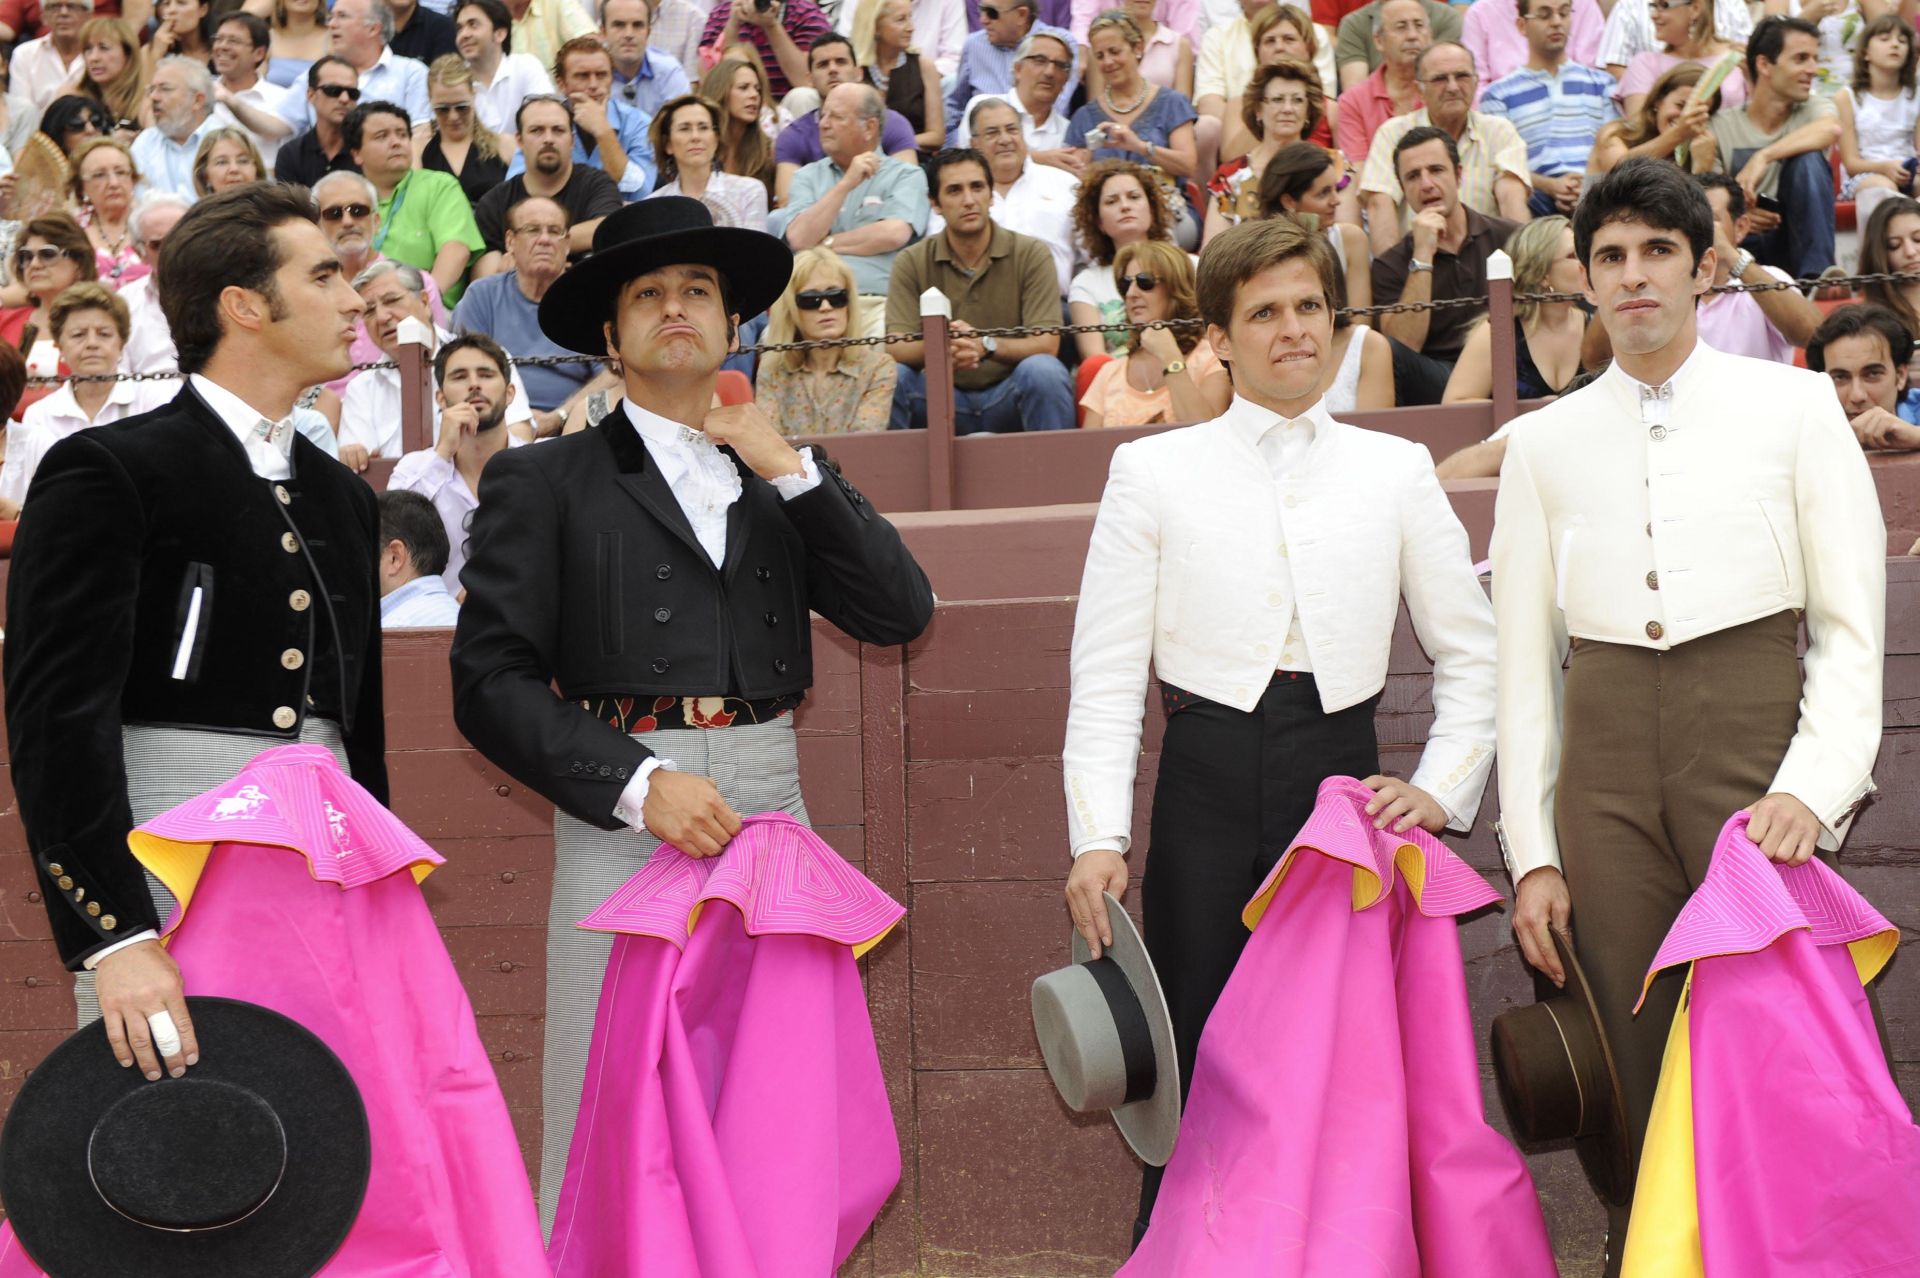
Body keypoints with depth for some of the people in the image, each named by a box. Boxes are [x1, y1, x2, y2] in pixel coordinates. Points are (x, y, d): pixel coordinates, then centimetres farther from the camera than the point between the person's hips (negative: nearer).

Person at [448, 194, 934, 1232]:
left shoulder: (783, 479, 17)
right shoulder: (543, 483, 5)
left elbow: (899, 611, 6)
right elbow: (491, 678, -3)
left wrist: (791, 469, 0)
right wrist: (638, 784, -14)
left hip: (768, 803, 4)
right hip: (624, 815, -3)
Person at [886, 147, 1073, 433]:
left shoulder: (1031, 254, -2)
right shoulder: (911, 263, 2)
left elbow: (1046, 345, -11)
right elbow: (896, 348, -8)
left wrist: (986, 345, -31)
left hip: (1009, 398, -1)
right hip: (941, 398, 1)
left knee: (1043, 370, -32)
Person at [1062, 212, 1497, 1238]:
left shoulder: (1395, 471, 11)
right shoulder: (1153, 471, 6)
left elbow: (1471, 656, 13)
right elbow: (1105, 674, 2)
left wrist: (1442, 789, -1)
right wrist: (1097, 836, -9)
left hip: (1344, 777, 1)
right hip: (1208, 781, -1)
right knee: (1193, 1069, 0)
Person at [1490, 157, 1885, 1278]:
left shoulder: (1794, 408, 8)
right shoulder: (1546, 443, 13)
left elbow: (1852, 626, 3)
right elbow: (1525, 657, 11)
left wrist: (1816, 786, -12)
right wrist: (1532, 851, 4)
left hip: (1755, 732, -2)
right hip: (1606, 755, 2)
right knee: (1636, 1071, 2)